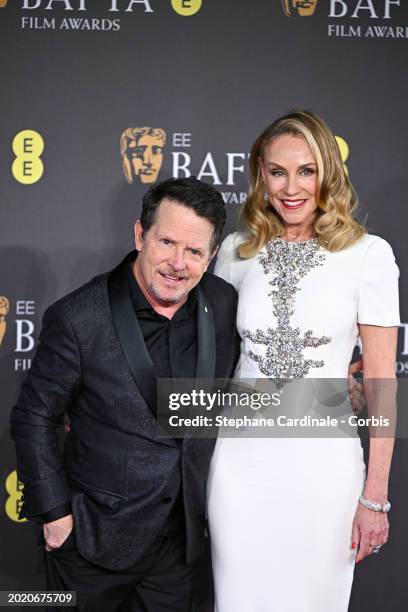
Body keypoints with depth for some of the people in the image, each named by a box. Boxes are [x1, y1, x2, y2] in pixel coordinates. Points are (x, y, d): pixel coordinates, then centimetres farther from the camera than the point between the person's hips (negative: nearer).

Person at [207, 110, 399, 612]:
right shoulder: (236, 250, 2)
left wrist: (374, 497, -5)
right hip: (242, 458, 2)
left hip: (323, 462, -2)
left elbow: (381, 382, -5)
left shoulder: (368, 254, -7)